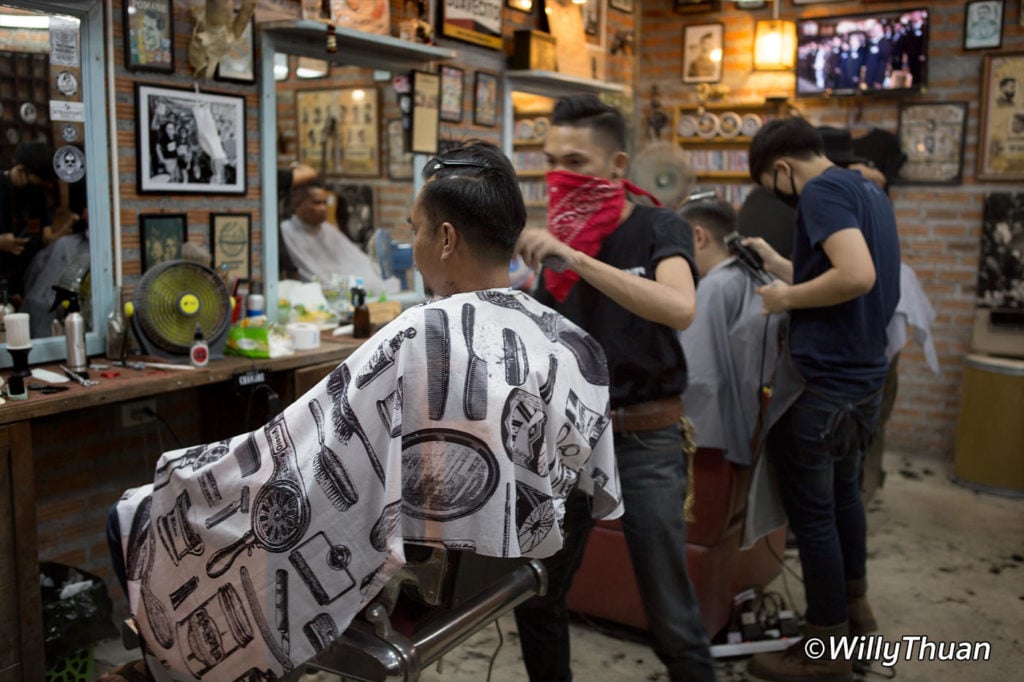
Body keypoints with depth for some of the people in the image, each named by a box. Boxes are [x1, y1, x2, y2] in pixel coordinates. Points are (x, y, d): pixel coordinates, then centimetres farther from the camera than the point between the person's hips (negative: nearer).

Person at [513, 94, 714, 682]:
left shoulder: (659, 229, -8)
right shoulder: (554, 241, 6)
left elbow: (679, 309, -31)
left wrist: (573, 257, -34)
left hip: (645, 439, -5)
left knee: (672, 618, 2)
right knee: (534, 599, 13)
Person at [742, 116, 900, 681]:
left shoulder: (822, 191, -15)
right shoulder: (870, 192, 14)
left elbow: (858, 276, -28)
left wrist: (786, 298, -16)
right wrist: (782, 266, 20)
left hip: (823, 380, -10)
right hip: (865, 375, 10)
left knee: (811, 511, 1)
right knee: (843, 493, 24)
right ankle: (852, 605, 40)